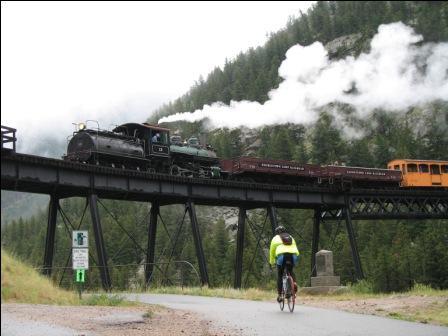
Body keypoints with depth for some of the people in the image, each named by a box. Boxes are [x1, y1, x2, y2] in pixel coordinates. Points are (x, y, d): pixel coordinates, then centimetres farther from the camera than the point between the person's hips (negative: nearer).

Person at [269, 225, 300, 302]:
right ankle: (294, 283, 0)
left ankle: (279, 294, 7)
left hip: (281, 256, -3)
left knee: (279, 275, 12)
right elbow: (295, 248, 32)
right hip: (293, 255, 3)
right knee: (290, 271, 28)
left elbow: (272, 251, 26)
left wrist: (272, 262, 39)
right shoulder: (291, 237, 30)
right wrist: (296, 257, 46)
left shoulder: (275, 238, 21)